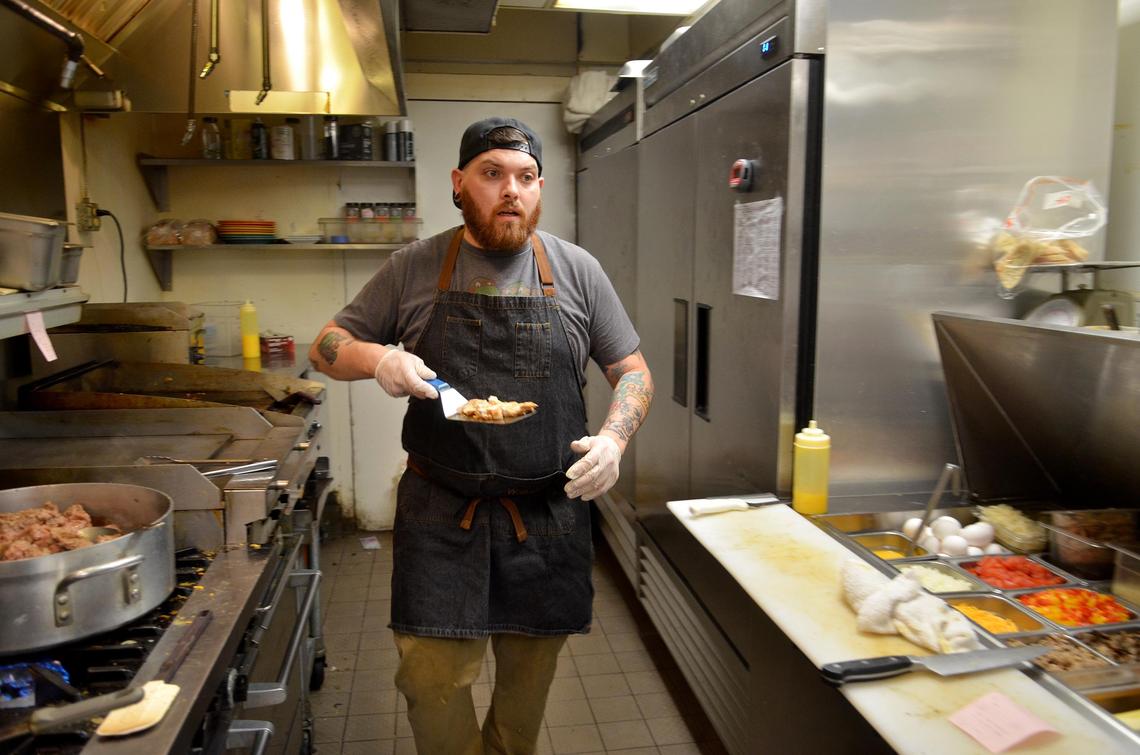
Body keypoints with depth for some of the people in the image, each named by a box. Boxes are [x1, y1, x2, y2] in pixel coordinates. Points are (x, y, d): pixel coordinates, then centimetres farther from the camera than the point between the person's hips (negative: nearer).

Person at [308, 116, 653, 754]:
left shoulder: (577, 270, 2)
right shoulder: (413, 269, 2)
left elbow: (634, 373, 7)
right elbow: (328, 347, 8)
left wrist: (614, 439, -13)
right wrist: (378, 358, -14)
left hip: (549, 515, 1)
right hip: (441, 514, 0)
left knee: (529, 679, 14)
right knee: (433, 680, 1)